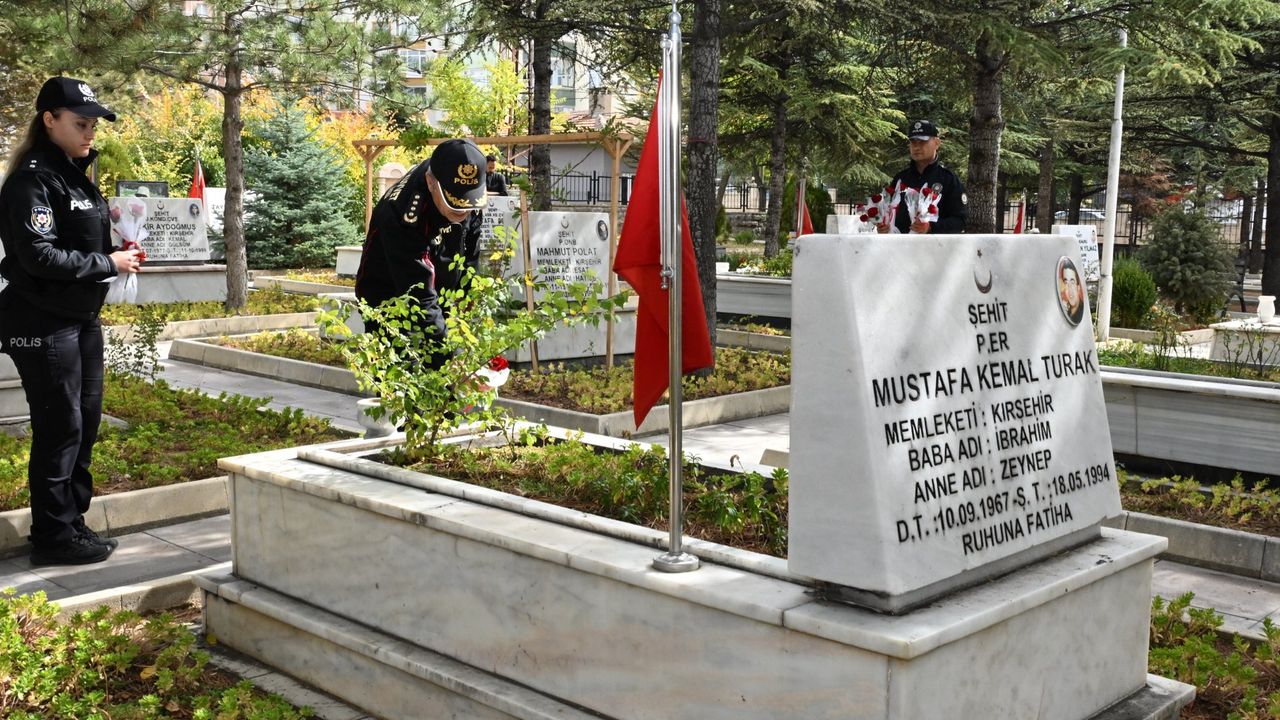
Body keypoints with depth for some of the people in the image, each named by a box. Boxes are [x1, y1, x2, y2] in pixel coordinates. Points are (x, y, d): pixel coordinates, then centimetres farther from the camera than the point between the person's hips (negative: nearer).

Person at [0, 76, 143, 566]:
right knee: (60, 428, -3)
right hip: (43, 323, -9)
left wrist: (120, 254, 2)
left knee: (86, 422, 13)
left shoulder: (75, 176, 15)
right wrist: (107, 264, -16)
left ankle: (72, 521, 24)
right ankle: (54, 537, 8)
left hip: (83, 319, 9)